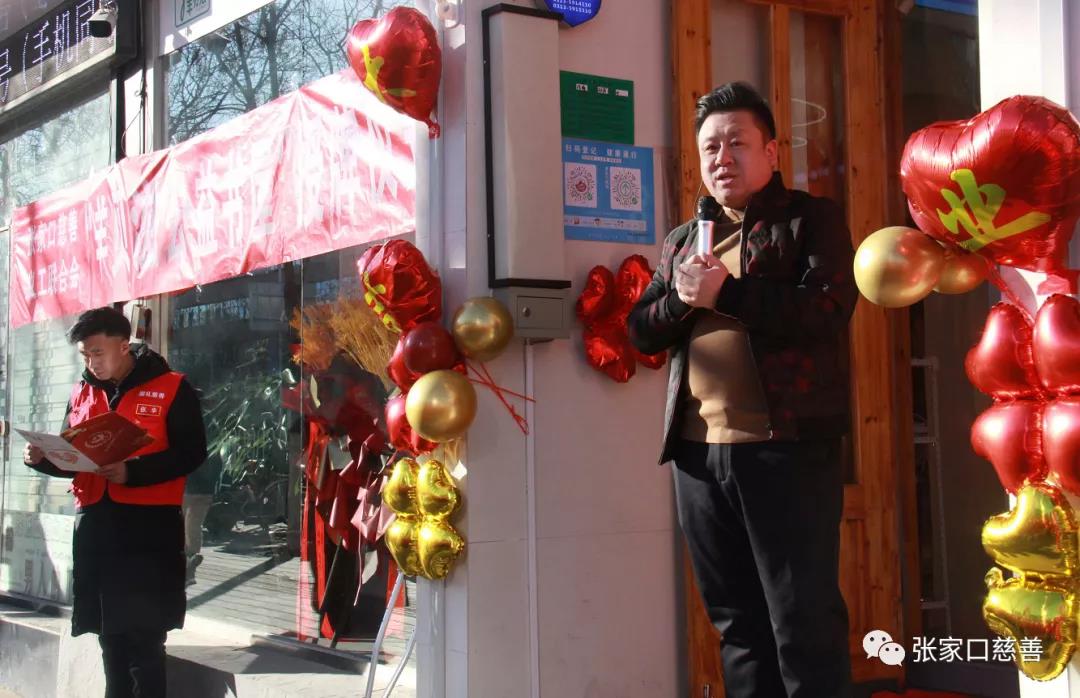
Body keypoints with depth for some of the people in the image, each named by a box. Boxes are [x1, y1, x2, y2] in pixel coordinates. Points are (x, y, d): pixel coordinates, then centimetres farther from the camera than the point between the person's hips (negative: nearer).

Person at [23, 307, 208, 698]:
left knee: (143, 635, -4)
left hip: (147, 526, -5)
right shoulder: (81, 394, 14)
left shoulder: (172, 389, -2)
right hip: (94, 524, 5)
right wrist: (42, 458, -2)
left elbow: (191, 453, -9)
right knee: (109, 633, 10)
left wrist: (132, 472, -21)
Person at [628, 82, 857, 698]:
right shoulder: (683, 241, 20)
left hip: (786, 447, -5)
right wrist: (680, 298, -6)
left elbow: (827, 309, -12)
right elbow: (641, 330, 15)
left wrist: (723, 292, -14)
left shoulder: (812, 219, 3)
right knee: (736, 620, 13)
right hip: (699, 452, 6)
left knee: (804, 620, -3)